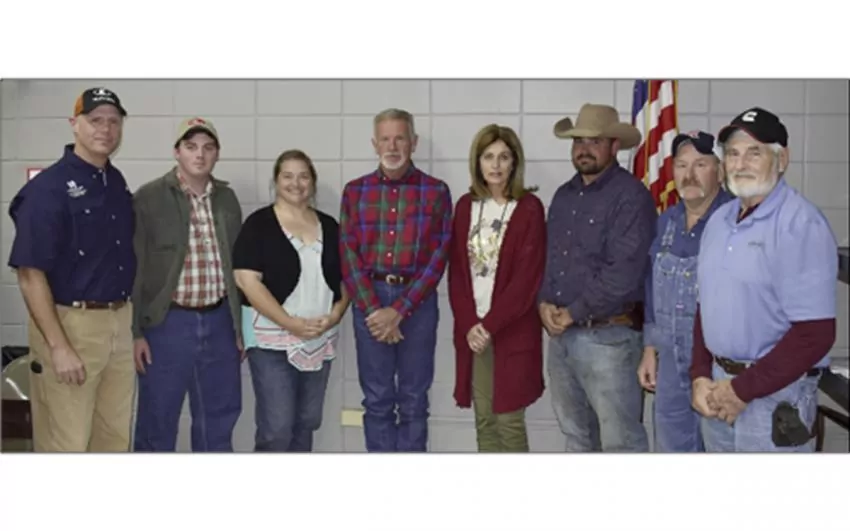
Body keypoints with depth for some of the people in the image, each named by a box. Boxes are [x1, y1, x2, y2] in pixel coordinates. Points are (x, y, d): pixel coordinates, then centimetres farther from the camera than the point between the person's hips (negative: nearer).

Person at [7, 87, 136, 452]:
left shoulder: (118, 183, 10)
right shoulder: (49, 188, -12)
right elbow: (30, 275, -15)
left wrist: (136, 325, 13)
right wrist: (59, 347, -19)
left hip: (120, 324, 7)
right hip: (69, 325, -7)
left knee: (116, 436, 15)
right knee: (66, 443, 1)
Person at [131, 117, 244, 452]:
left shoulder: (227, 199, 9)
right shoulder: (148, 199, -6)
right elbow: (133, 269, -6)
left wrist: (240, 327, 12)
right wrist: (135, 331, -10)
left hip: (219, 322, 5)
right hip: (167, 323, -4)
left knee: (218, 419, 14)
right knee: (157, 421, 6)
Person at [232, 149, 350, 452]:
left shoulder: (329, 226, 10)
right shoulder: (259, 224, -4)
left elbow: (346, 278, 12)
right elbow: (247, 281, -14)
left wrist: (335, 315, -7)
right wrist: (291, 324, -18)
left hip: (321, 340, 5)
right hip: (272, 339, -5)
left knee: (306, 424, 14)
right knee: (276, 429, -6)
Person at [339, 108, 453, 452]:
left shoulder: (435, 191, 1)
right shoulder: (355, 191, 6)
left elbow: (437, 258, -4)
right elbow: (349, 255, 1)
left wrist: (399, 310, -12)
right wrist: (373, 309, -10)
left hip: (417, 300, -1)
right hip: (369, 299, 1)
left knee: (413, 400, 7)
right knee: (377, 400, 7)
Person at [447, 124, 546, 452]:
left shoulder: (529, 208, -6)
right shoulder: (466, 206, 8)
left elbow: (527, 277, -12)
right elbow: (456, 270, 5)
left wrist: (491, 324, -14)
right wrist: (470, 324, -7)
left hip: (512, 331, -4)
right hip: (471, 330, 4)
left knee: (508, 420, 1)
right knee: (484, 420, 12)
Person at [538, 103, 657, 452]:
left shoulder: (631, 196, -11)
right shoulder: (564, 195, 14)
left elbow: (623, 272, -19)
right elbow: (547, 255, 15)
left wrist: (573, 313, -12)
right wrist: (544, 302, -3)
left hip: (608, 337, -7)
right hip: (560, 334, 8)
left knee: (620, 441, 0)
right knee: (576, 436, 19)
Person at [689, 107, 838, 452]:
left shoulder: (801, 225, -15)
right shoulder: (719, 220, 8)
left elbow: (815, 334, -19)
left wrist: (744, 389, -16)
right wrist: (700, 375, 1)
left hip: (775, 394, -6)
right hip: (719, 385, 7)